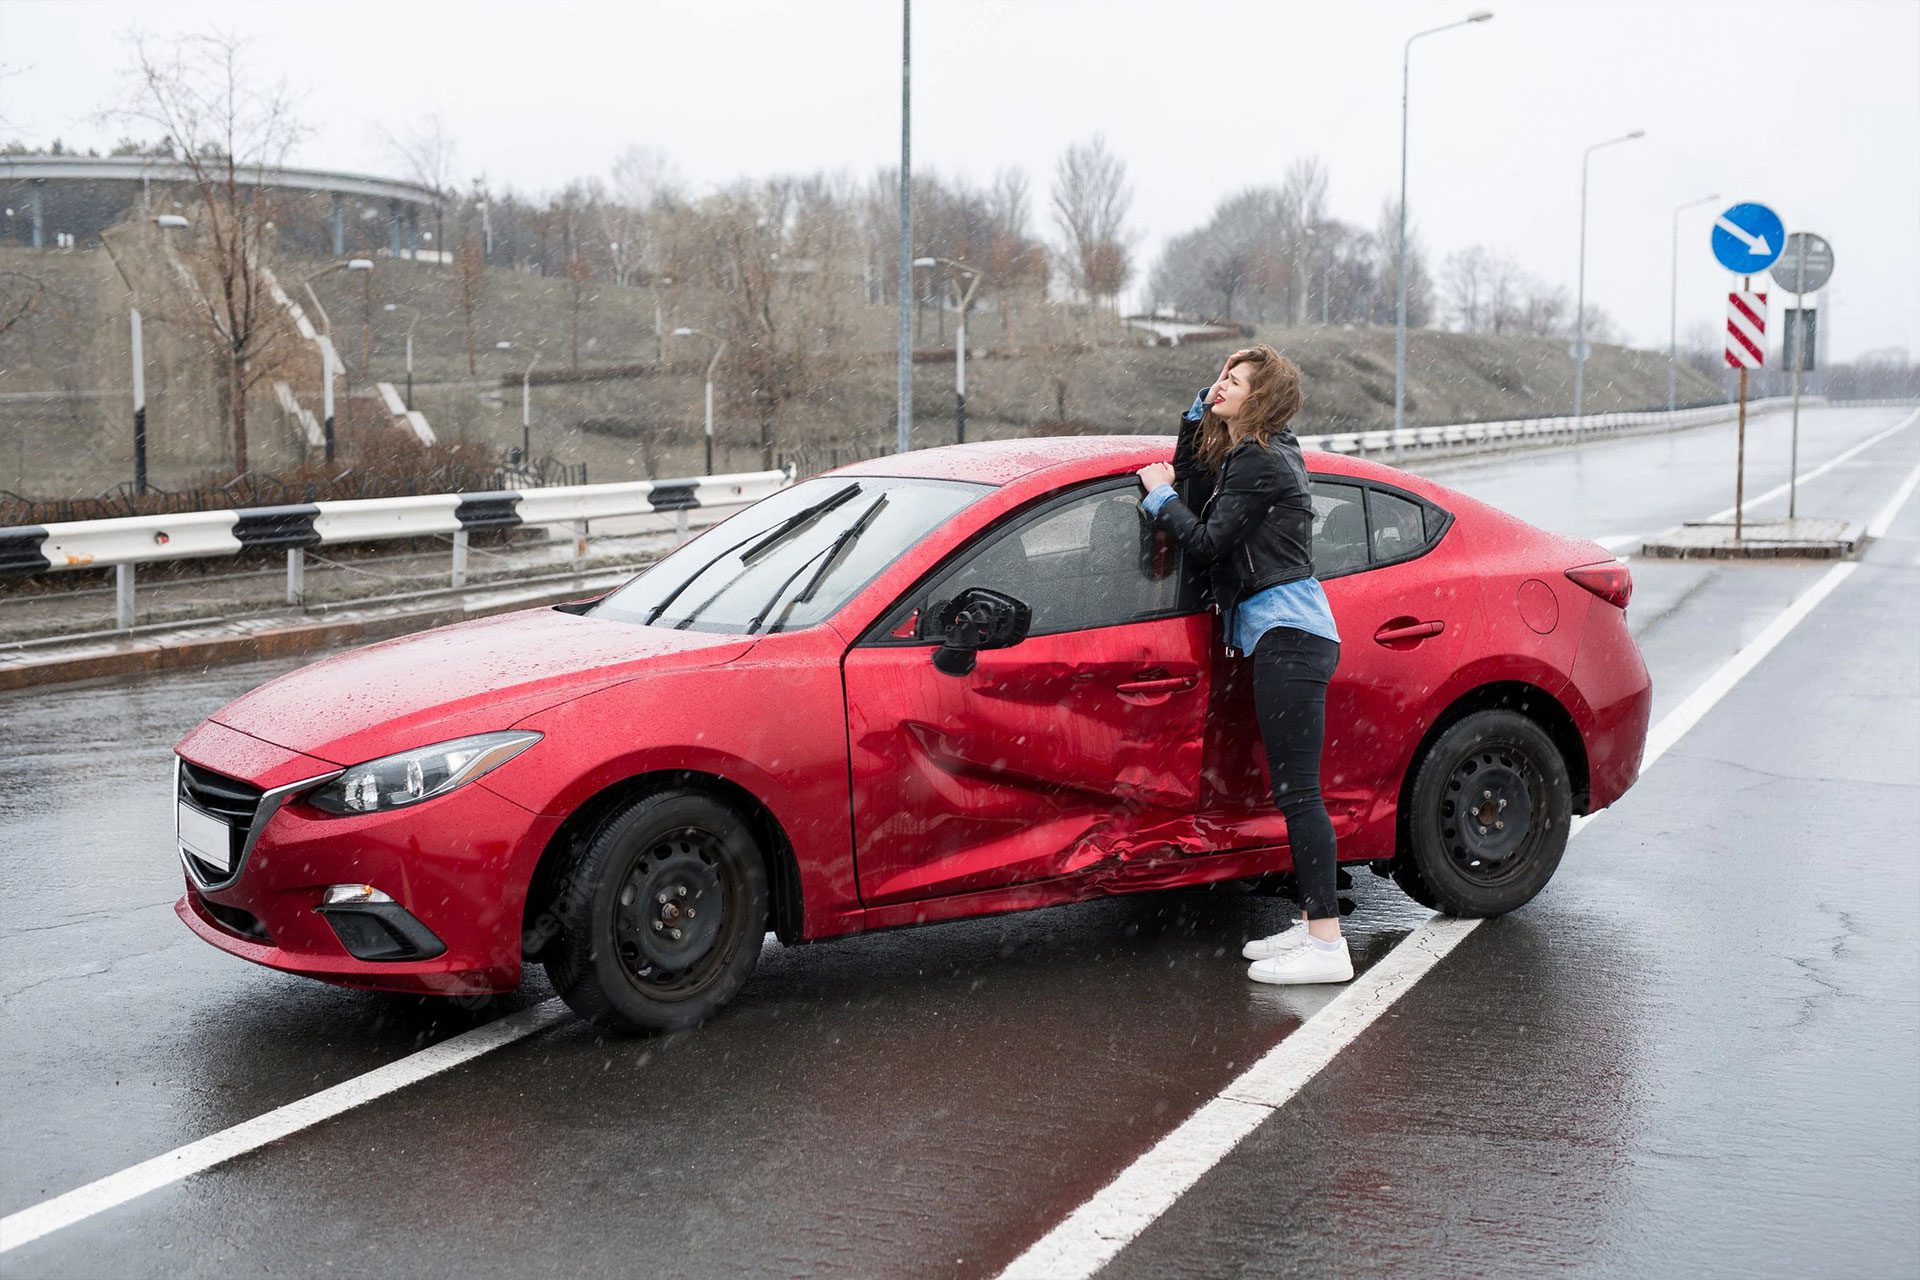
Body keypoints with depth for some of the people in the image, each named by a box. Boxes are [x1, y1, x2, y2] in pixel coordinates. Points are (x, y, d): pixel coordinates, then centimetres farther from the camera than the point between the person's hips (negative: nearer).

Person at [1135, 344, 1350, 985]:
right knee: (1295, 789, 12)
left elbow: (1207, 543, -14)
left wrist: (1160, 495, 0)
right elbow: (1188, 471, 25)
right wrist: (1200, 410, 15)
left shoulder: (1259, 463, -12)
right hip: (1286, 635, 11)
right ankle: (1315, 925, 18)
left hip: (1288, 636, -11)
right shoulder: (1244, 454, 18)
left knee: (1297, 789, -12)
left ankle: (1327, 946, -12)